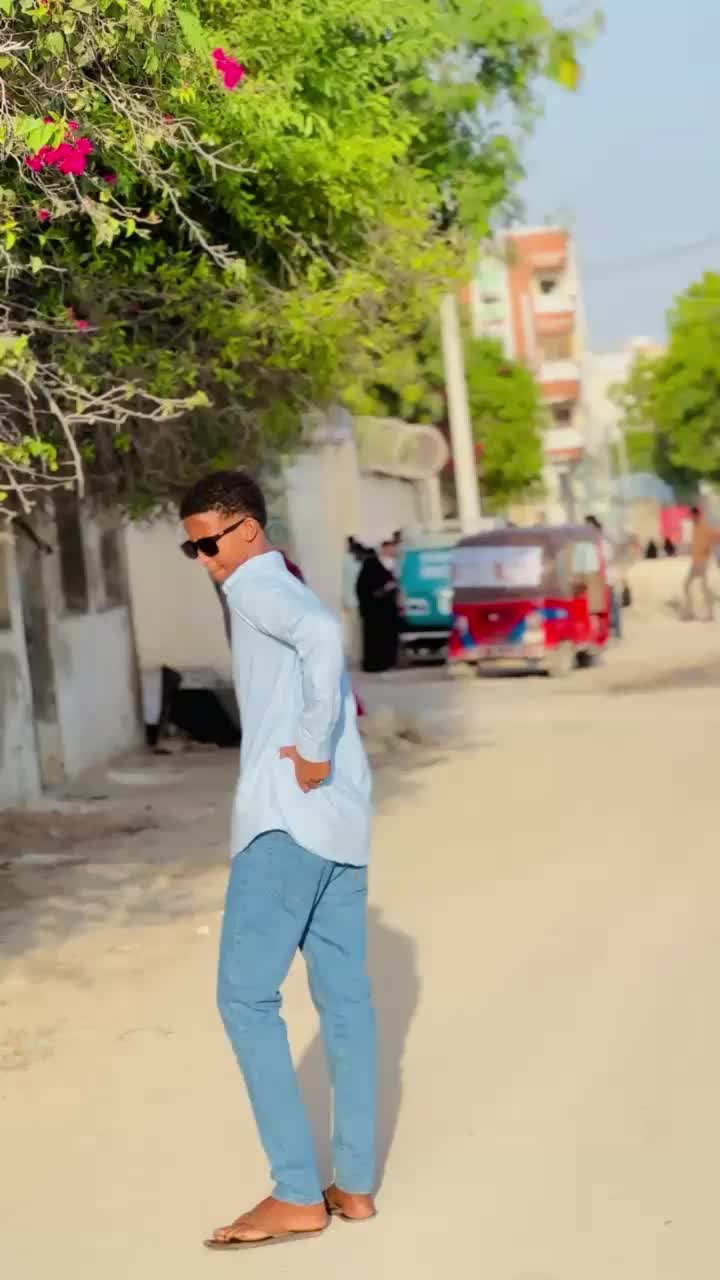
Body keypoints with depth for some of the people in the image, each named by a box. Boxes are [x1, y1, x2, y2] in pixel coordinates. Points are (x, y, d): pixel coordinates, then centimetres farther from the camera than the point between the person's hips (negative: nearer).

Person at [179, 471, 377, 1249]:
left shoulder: (255, 586, -7)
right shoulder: (288, 594, 22)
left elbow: (322, 633, -27)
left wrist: (313, 750, -22)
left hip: (288, 817, -10)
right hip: (340, 818, 10)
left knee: (246, 996, -5)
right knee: (345, 998, 9)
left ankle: (297, 1194, -5)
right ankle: (354, 1184, 14)